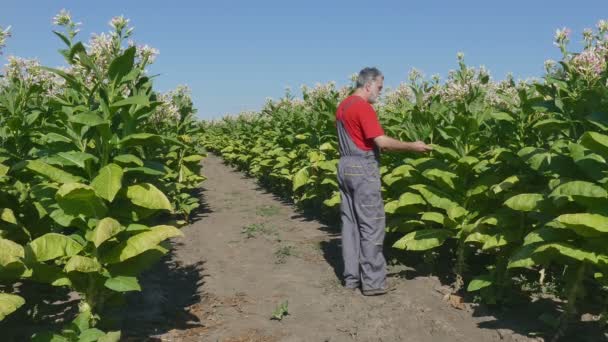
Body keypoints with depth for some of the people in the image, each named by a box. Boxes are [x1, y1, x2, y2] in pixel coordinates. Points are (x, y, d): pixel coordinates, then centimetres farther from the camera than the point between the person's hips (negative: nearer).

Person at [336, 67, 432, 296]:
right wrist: (411, 146, -13)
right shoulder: (363, 107, -14)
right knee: (371, 225, -3)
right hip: (363, 169, -9)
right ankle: (373, 282, 1)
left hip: (345, 167, 9)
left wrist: (377, 147, 19)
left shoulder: (342, 106, 14)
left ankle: (351, 276, 17)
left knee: (350, 223, 11)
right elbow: (381, 141, -19)